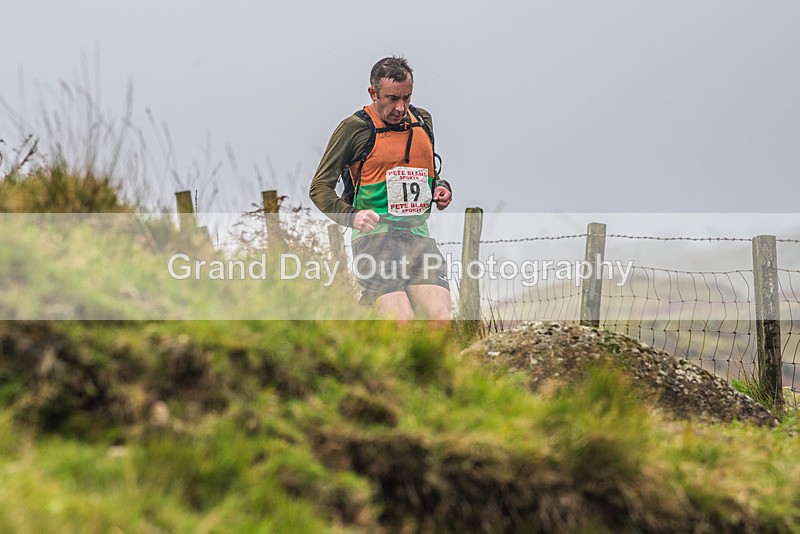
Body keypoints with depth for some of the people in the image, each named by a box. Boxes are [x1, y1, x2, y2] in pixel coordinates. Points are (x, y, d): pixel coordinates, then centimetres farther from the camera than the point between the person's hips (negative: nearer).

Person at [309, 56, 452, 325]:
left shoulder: (422, 120, 14)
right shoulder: (354, 128, -3)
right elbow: (319, 188, 0)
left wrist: (441, 188, 8)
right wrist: (351, 216, -17)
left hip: (418, 235, 5)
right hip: (375, 236, -5)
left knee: (441, 321, -13)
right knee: (402, 324, -22)